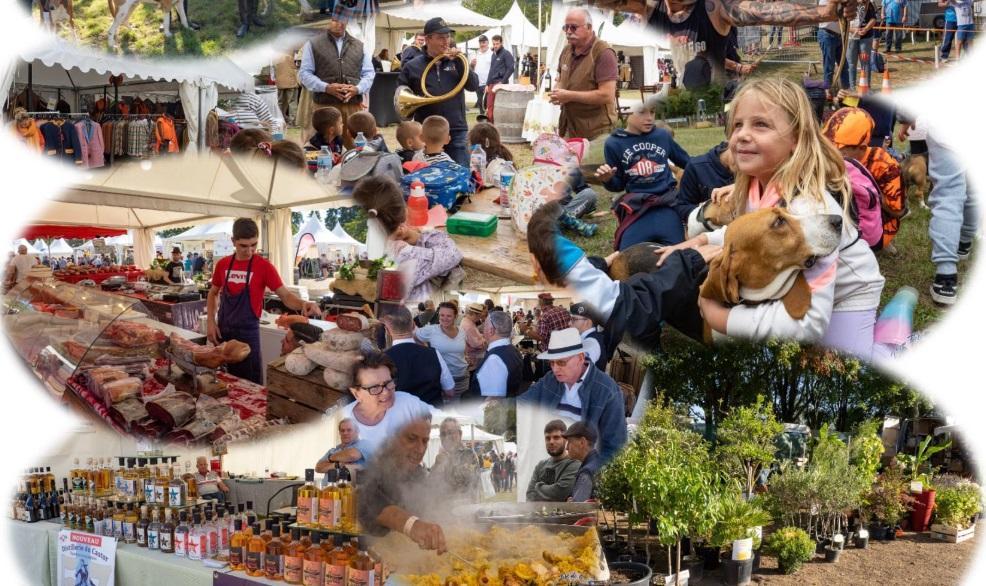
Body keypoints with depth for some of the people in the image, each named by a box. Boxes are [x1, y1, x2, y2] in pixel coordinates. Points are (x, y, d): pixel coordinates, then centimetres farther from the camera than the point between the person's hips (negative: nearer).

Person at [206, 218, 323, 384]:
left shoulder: (263, 266, -10)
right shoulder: (222, 264, 3)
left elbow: (285, 296, -13)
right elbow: (213, 293, 16)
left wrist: (303, 304, -35)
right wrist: (210, 322, 3)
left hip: (247, 333, -4)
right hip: (223, 332, 4)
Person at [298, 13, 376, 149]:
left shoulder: (360, 46, 15)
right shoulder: (313, 45, 6)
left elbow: (369, 73, 14)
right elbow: (305, 73, 2)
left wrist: (357, 89, -7)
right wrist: (326, 87, -14)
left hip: (353, 105, 2)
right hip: (325, 105, -2)